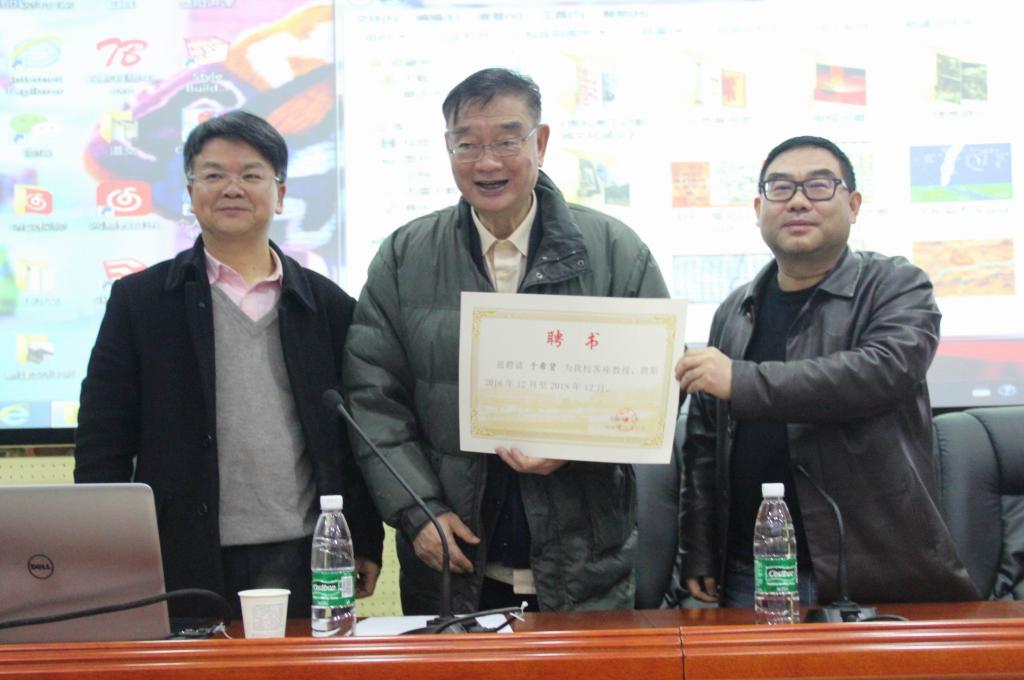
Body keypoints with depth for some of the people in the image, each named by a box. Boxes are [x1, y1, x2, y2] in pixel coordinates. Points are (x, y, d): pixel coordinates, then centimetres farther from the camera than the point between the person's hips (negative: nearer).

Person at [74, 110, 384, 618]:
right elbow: (102, 444, 2)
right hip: (187, 572, -1)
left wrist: (366, 544, 7)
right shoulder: (139, 301, 4)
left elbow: (355, 437, 11)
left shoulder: (328, 305, 8)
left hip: (303, 567, 1)